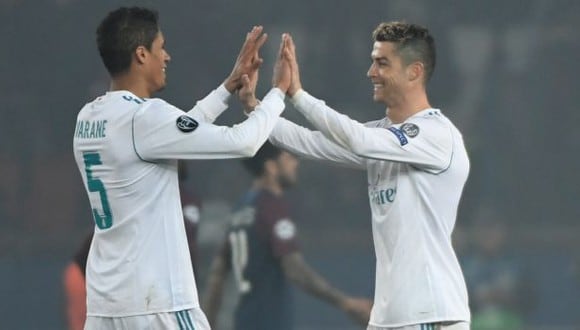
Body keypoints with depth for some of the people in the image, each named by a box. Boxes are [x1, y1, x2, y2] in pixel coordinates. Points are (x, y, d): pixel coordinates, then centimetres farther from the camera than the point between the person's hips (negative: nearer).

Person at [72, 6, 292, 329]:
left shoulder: (90, 119, 11)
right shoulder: (144, 117, -16)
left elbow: (182, 131, 26)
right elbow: (242, 142, -14)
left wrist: (229, 87, 27)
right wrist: (278, 90, 2)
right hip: (155, 302, -9)